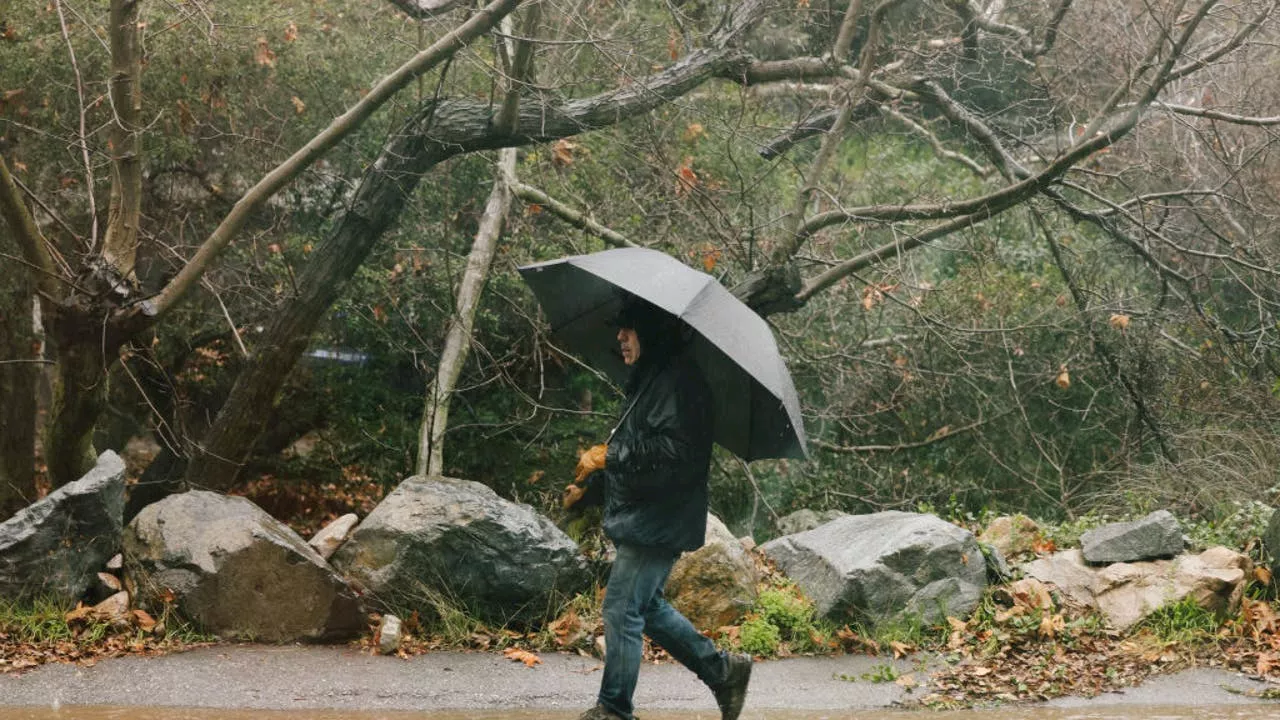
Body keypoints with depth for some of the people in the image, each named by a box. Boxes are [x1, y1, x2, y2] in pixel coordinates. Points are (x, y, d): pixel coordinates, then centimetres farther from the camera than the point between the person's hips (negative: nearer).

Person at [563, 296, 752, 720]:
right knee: (646, 606, 17)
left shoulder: (679, 382, -16)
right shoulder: (647, 381, 17)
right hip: (637, 518, 11)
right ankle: (722, 670, 26)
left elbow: (676, 450, -27)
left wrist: (610, 456, -22)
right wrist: (587, 488, 15)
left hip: (659, 521, -11)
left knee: (622, 609, -8)